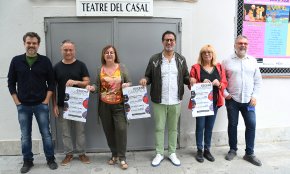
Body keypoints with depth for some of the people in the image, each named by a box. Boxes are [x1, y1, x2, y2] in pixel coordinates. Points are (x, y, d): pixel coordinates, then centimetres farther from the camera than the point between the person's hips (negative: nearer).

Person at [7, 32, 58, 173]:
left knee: (46, 134, 7)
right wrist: (17, 102, -2)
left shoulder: (45, 61, -1)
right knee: (25, 136, 11)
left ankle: (50, 159, 22)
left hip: (41, 105, -1)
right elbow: (11, 83, 5)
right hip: (23, 106, 1)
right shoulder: (16, 61, 2)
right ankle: (27, 161, 28)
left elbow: (51, 83, 1)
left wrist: (46, 101, -6)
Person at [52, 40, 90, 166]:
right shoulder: (57, 67, 4)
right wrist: (54, 105, 0)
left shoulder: (80, 65, 0)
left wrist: (75, 82, -24)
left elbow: (87, 82, -4)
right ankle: (68, 153, 24)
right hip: (62, 105, 2)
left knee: (80, 130, 7)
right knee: (66, 131, 10)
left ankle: (81, 153, 21)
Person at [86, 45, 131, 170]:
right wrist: (92, 87, -11)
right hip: (104, 106, 2)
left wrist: (127, 85, -17)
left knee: (121, 129, -6)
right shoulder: (100, 70, 5)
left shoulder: (122, 67, 1)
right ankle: (114, 154, 27)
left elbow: (129, 82, 5)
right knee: (108, 130, 10)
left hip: (119, 105, -2)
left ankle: (122, 157, 7)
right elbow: (98, 87, 10)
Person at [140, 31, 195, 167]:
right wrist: (145, 80, -19)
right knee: (159, 128, 8)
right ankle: (159, 154, 24)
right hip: (159, 101, -1)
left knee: (173, 128, 13)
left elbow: (185, 77, 10)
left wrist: (190, 79, -12)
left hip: (175, 101, 2)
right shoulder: (154, 59, -1)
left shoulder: (181, 59, 6)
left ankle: (172, 153, 29)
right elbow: (149, 76, 3)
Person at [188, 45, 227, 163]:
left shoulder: (219, 67, 9)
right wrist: (201, 84, -21)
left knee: (209, 127, 11)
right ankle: (199, 150, 16)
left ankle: (207, 150, 24)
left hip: (214, 102, 3)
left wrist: (218, 84, -13)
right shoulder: (196, 67, -2)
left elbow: (225, 84, 9)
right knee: (200, 126, 2)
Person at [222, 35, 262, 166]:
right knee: (232, 125, 9)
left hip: (248, 100, 2)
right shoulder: (227, 61, -1)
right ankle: (233, 150, 26)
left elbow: (258, 80, 7)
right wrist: (225, 93, -9)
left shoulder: (252, 61, 6)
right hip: (232, 100, -2)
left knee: (251, 125, 2)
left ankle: (249, 153, 17)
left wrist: (254, 96, -1)